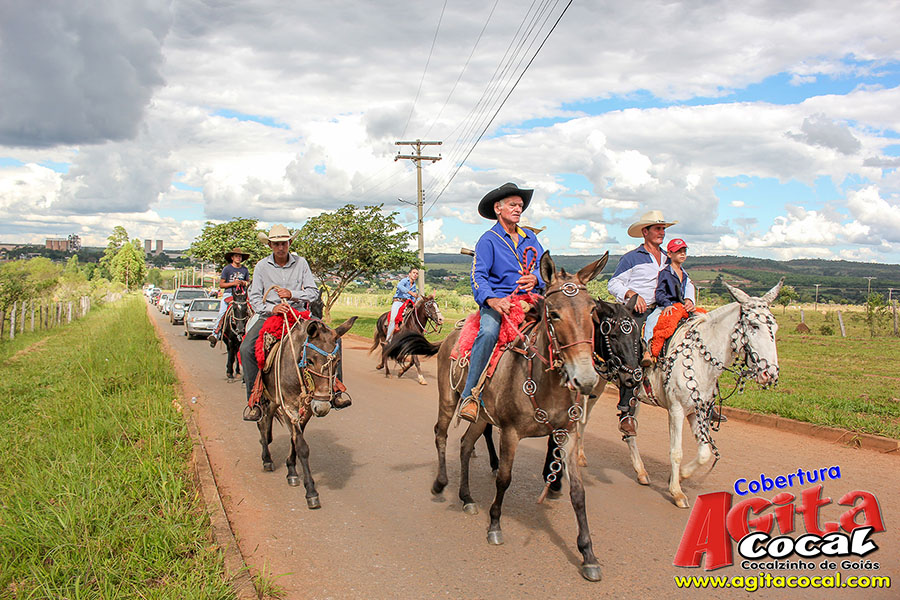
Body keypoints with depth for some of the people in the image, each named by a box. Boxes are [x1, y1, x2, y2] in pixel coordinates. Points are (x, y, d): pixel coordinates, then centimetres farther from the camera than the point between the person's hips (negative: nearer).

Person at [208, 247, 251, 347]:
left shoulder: (244, 269, 14)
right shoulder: (227, 269, 5)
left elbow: (248, 282, 24)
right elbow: (221, 284, 4)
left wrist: (244, 283, 1)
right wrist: (233, 283, -9)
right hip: (228, 293, -3)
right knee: (222, 312, -18)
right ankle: (216, 333, -19)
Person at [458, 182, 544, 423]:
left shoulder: (530, 238, 18)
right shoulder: (488, 240, 3)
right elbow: (478, 276, -8)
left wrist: (536, 278, -15)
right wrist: (492, 300, -28)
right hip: (498, 300, -5)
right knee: (488, 332, -35)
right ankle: (471, 396, -29)